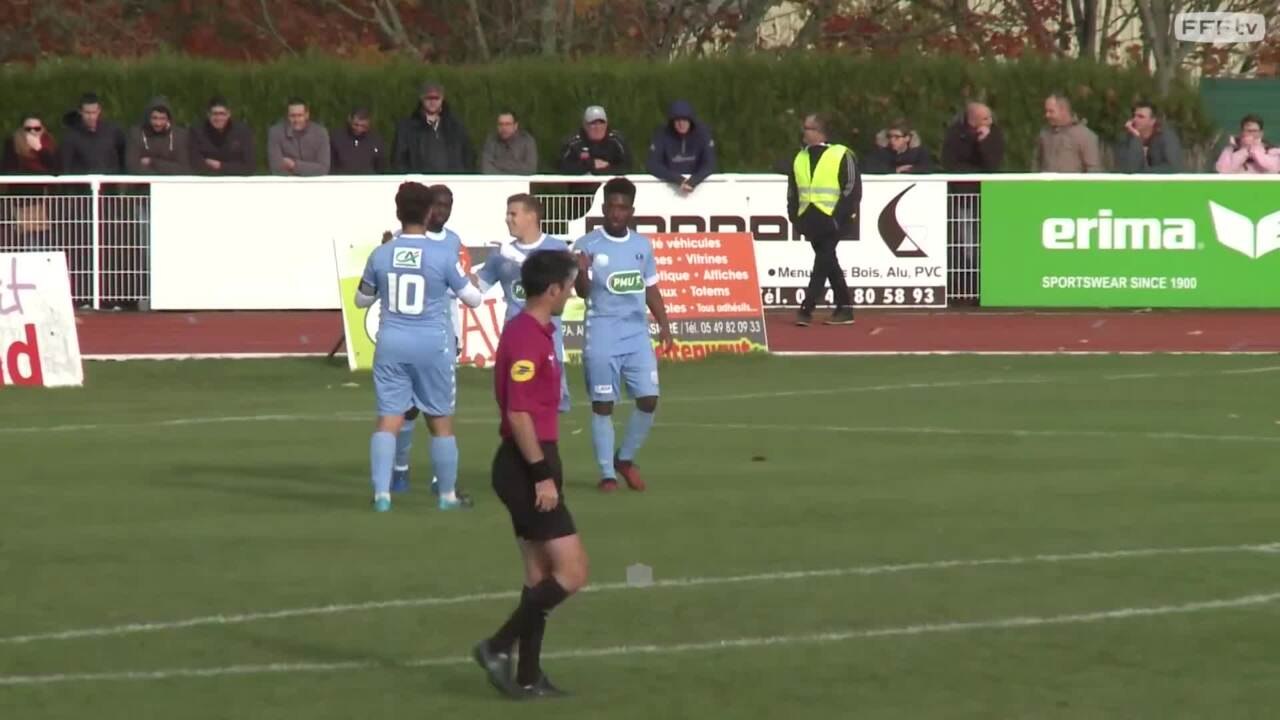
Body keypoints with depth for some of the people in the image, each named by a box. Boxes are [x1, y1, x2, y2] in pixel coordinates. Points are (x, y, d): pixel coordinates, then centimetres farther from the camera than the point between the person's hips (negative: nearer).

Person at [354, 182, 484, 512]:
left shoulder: (381, 255, -2)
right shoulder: (443, 253, -9)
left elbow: (362, 299, 12)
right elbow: (473, 298, 1)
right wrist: (468, 278, 22)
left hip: (391, 344, 2)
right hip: (433, 345, -2)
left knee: (388, 420, 2)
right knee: (441, 422, 11)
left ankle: (381, 494, -9)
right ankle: (447, 495, 19)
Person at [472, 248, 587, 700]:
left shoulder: (533, 333, 15)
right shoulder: (526, 339, -18)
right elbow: (517, 413, -23)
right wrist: (542, 474, -22)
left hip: (529, 467, 11)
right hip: (527, 468, -11)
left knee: (540, 574, 12)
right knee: (571, 571, -10)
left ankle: (528, 678, 14)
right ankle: (499, 647, -7)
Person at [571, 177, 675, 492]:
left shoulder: (642, 245, 9)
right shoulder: (587, 245, -5)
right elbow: (583, 292, -13)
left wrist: (663, 324, 6)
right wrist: (582, 272, -35)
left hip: (637, 335, 4)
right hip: (602, 338, -4)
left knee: (649, 399, -1)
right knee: (603, 404, -1)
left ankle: (625, 459, 19)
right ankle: (607, 473, 7)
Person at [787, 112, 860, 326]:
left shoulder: (841, 155, -6)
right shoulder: (800, 158, 13)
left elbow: (852, 189, -9)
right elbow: (792, 191, 19)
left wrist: (839, 218, -15)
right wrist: (796, 217, 8)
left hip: (833, 219, -7)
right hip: (810, 218, 7)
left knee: (823, 260, -14)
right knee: (829, 263, 10)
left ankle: (807, 309, -16)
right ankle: (844, 309, 17)